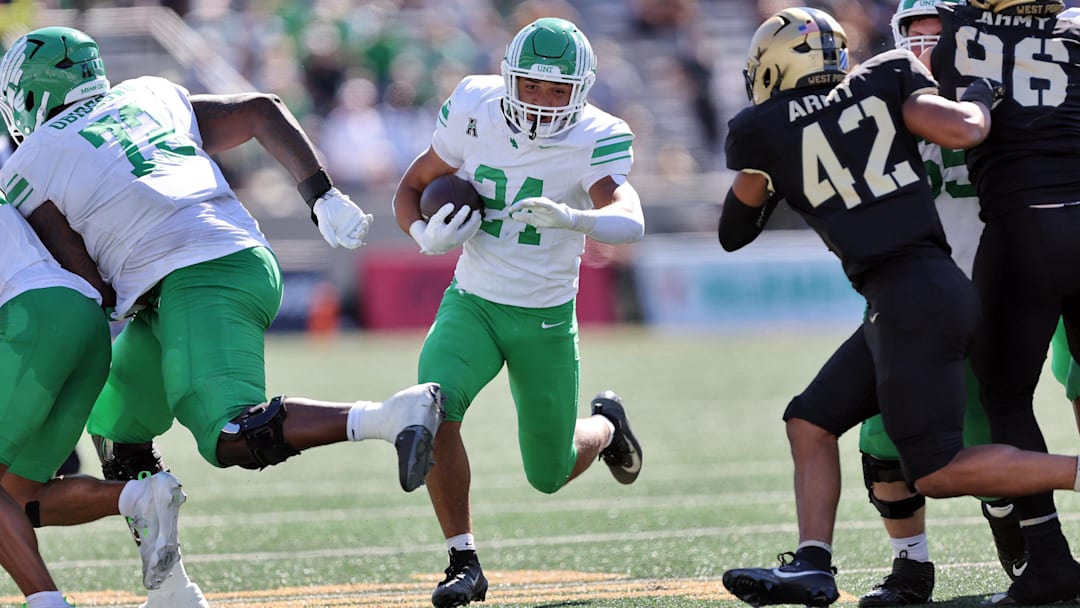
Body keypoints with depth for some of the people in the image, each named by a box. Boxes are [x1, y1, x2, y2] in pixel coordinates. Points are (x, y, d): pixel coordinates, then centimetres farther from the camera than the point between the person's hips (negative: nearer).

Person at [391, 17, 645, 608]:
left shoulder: (595, 139, -19)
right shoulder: (474, 110, -11)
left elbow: (629, 220, -37)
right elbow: (411, 188, 3)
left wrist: (572, 217, -58)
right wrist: (427, 235, -19)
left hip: (546, 320, -1)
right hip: (471, 304, 1)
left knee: (550, 474, 10)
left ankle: (605, 425, 46)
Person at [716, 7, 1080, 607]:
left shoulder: (763, 130, 3)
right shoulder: (886, 80, 11)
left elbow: (733, 234, 16)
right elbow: (961, 130, -4)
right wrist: (979, 99, 16)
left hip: (911, 300, -7)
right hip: (935, 286, 7)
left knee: (939, 472, -6)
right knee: (812, 423, 12)